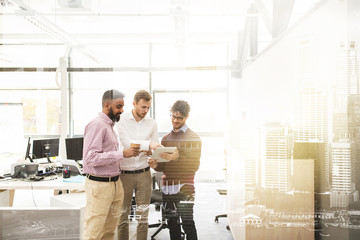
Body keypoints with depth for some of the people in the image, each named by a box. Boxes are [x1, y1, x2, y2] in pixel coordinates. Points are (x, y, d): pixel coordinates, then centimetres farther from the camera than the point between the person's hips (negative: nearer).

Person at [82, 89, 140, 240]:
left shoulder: (109, 125, 16)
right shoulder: (96, 125, -14)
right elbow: (91, 158, -23)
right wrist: (122, 154, -22)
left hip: (115, 183, 9)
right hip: (99, 185, -9)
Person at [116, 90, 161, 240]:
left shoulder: (152, 124, 4)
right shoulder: (122, 120, -4)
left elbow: (155, 150, 9)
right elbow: (126, 143, -19)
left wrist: (150, 152, -14)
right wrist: (148, 144, -31)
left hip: (143, 174, 2)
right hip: (124, 174, -2)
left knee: (143, 217, 7)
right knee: (123, 216, 8)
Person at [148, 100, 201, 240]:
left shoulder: (194, 138, -1)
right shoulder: (166, 139, 15)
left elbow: (195, 166, -10)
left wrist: (178, 157, -24)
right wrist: (155, 165, -4)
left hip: (185, 189, -5)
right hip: (167, 188, 5)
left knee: (187, 223, -6)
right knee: (172, 223, 10)